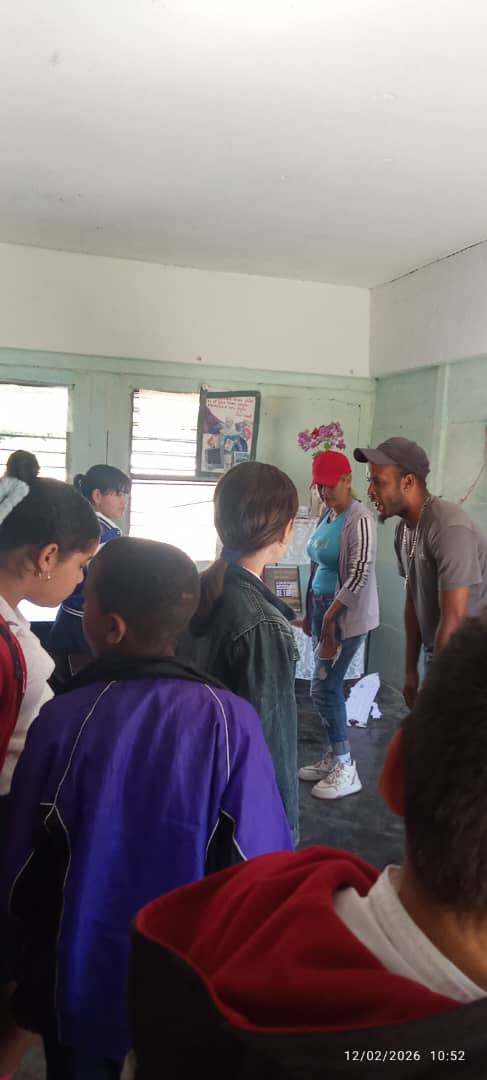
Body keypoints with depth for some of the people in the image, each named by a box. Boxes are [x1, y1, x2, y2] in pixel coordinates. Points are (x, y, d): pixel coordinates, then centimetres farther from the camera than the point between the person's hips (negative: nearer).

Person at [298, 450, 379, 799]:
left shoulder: (359, 519, -17)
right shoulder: (328, 515, 11)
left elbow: (360, 575, -23)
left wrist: (330, 616, -21)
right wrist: (311, 611, 17)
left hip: (347, 614, -8)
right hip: (324, 608, 8)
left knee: (323, 688, -5)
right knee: (330, 686, 13)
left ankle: (345, 769, 7)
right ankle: (333, 758, 26)